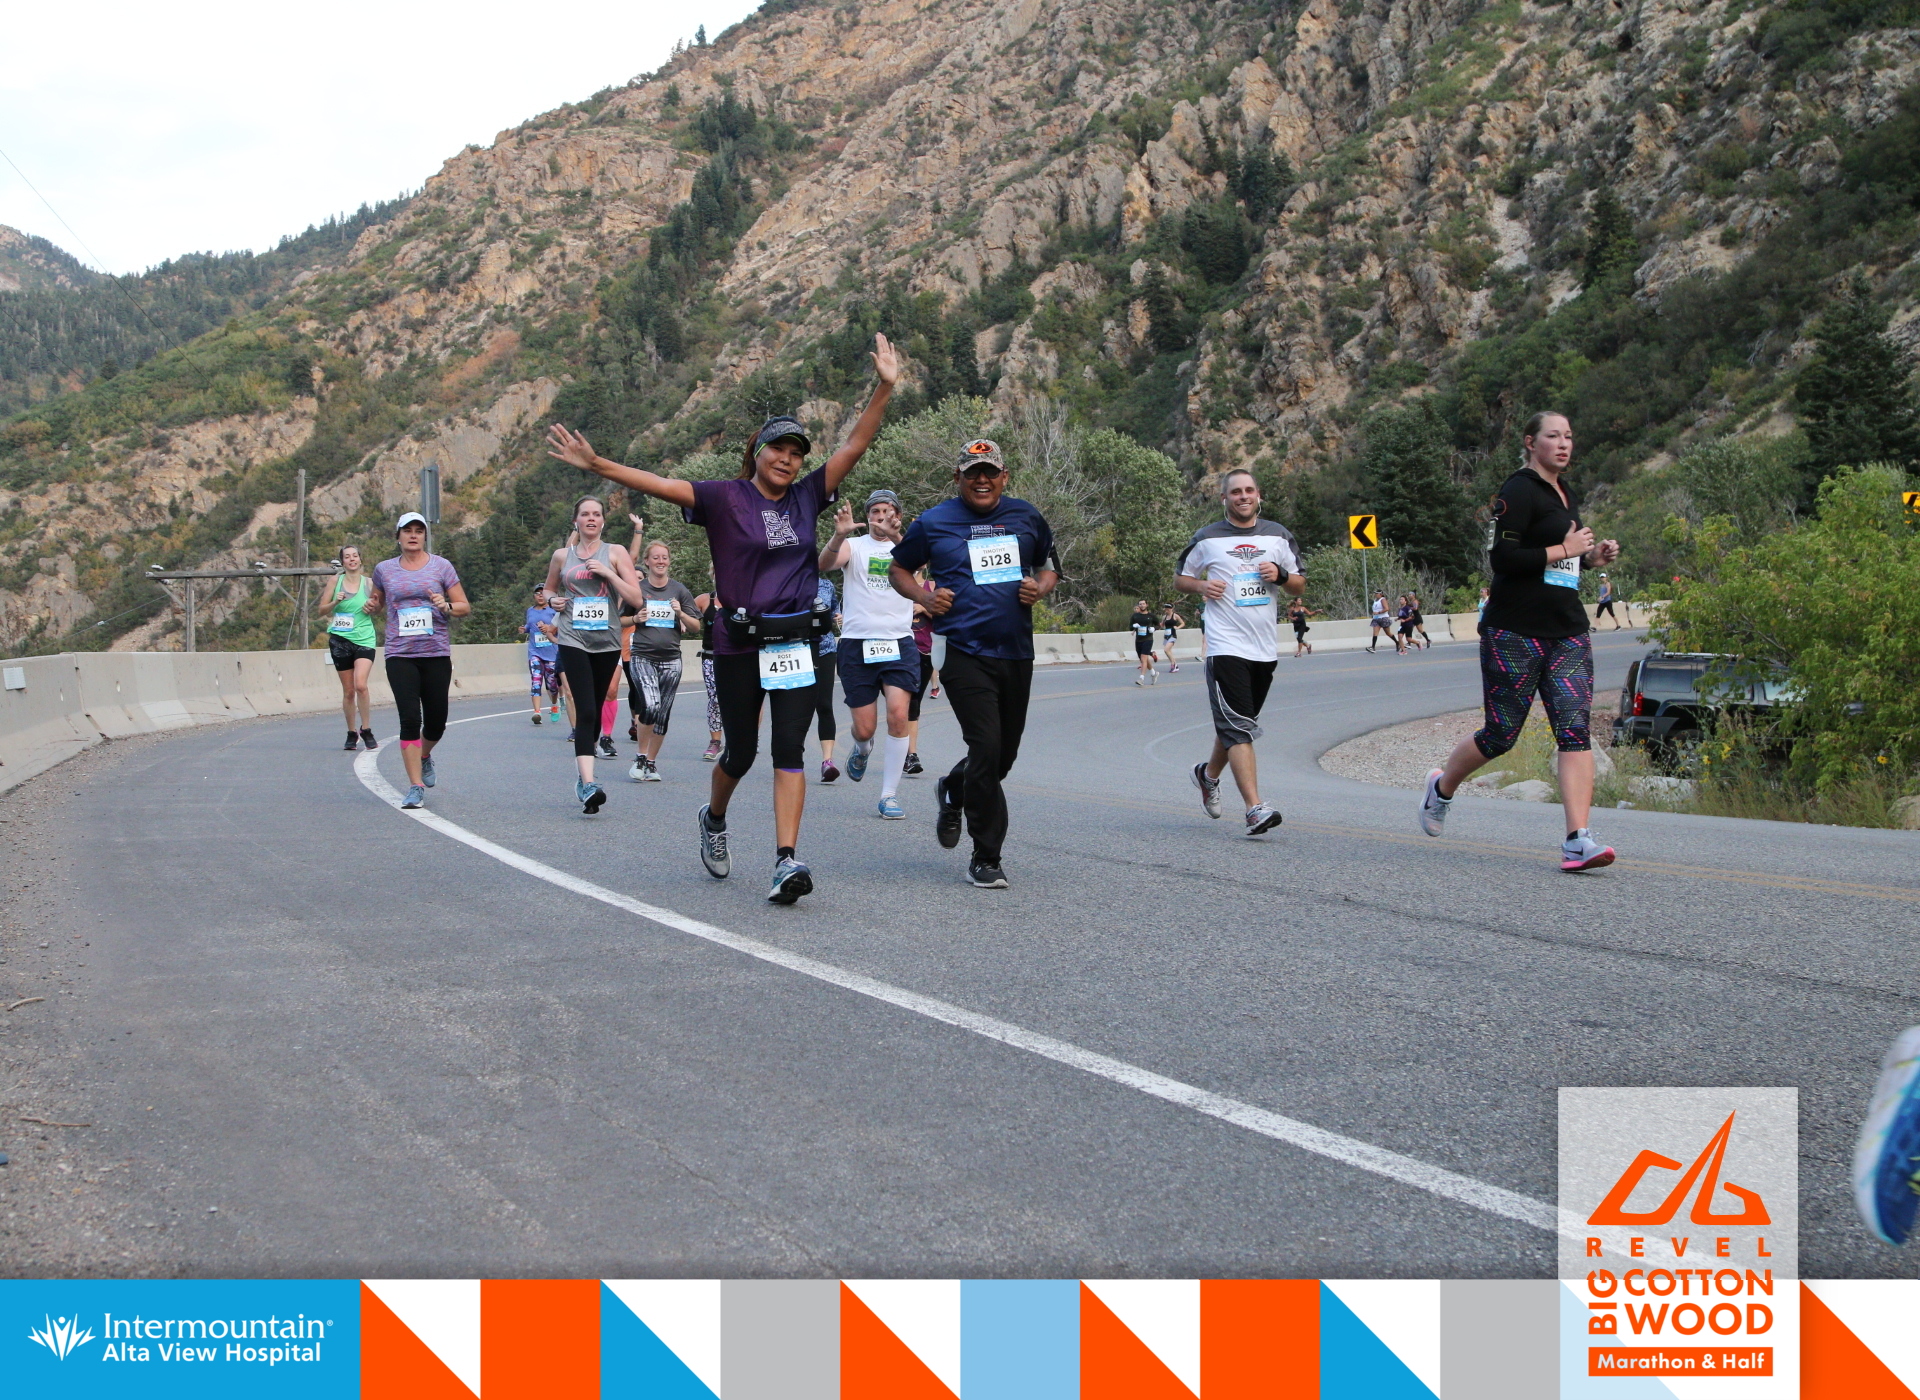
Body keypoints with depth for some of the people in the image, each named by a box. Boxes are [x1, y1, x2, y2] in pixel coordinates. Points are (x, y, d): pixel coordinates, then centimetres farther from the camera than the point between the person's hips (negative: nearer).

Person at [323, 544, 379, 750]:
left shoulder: (369, 583, 4)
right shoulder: (336, 581, 3)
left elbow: (376, 610, 17)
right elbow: (322, 609, 7)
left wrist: (371, 608, -6)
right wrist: (335, 602, -12)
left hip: (364, 640, -1)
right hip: (340, 640, 1)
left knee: (360, 685, -19)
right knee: (348, 690, 5)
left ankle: (366, 729, -4)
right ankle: (351, 733, 20)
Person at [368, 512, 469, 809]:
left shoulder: (441, 567, 5)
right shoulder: (384, 569, 9)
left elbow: (465, 606, 6)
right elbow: (378, 601, 26)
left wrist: (446, 606, -15)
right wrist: (372, 604, 2)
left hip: (437, 654, 0)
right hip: (400, 655, 0)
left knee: (436, 721, 5)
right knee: (410, 718, -12)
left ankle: (425, 756, 40)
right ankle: (415, 786, -7)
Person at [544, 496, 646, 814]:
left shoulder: (615, 553, 4)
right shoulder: (562, 556, 8)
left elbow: (636, 599, -3)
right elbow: (549, 589, 25)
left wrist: (608, 573, -12)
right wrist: (554, 601, 3)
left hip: (607, 642, 1)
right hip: (573, 641, -1)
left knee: (596, 712, 11)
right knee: (585, 711, -16)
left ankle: (581, 774, 30)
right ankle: (588, 783, -26)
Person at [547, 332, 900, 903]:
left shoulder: (807, 497, 7)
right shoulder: (725, 498, -4)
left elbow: (856, 445, 5)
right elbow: (661, 485, -14)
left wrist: (885, 388, -4)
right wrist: (596, 464, -25)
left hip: (796, 642, 3)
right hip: (739, 644, -3)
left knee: (790, 749, -6)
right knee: (741, 751, 10)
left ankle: (787, 861, -11)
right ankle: (714, 819, 41)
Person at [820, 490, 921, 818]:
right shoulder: (853, 546, 6)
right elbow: (826, 563, -14)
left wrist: (895, 536, -34)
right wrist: (839, 535, -35)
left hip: (899, 643, 0)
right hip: (857, 644, 0)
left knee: (898, 714, -17)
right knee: (865, 728, 1)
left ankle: (889, 795, -6)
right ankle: (862, 750, 40)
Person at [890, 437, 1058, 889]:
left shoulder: (1026, 517, 10)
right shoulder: (933, 523, 2)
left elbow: (1048, 565, 22)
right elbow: (898, 568, 13)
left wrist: (1041, 587, 0)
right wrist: (924, 597, -6)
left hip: (1016, 653, 5)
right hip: (965, 653, -4)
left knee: (1005, 754, 12)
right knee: (986, 749, -14)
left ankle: (953, 792, 46)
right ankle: (985, 858, -3)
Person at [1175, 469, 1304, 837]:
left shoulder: (1278, 536, 10)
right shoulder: (1206, 539, 2)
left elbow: (1300, 586, 14)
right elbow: (1180, 578, 12)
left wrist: (1280, 575, -7)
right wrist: (1202, 586, -9)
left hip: (1265, 648, 5)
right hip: (1225, 646, -4)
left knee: (1239, 723, 17)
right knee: (1238, 727, -15)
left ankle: (1208, 773, 45)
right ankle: (1255, 810, -22)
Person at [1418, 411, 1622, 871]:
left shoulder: (1568, 496, 18)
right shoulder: (1518, 492, -9)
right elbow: (1503, 558, -19)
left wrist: (1592, 556, 10)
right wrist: (1564, 550, -15)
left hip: (1568, 632, 7)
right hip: (1515, 633, -7)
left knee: (1575, 730, -8)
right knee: (1501, 734, 1)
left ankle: (1578, 841, -14)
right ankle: (1441, 787, 31)